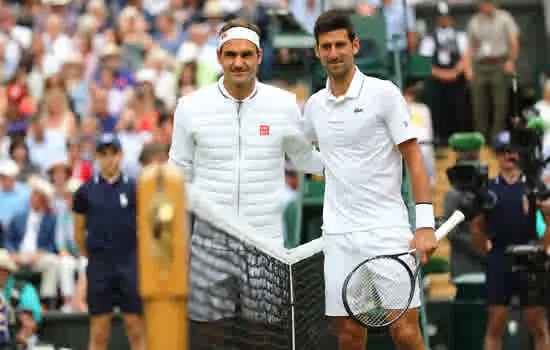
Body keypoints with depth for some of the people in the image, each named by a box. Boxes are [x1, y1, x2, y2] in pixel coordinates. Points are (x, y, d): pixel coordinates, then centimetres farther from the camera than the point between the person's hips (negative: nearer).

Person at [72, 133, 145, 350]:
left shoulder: (133, 188, 3)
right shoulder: (86, 191, 6)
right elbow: (79, 230, 14)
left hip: (130, 265, -1)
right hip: (99, 267, 1)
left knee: (136, 329, -2)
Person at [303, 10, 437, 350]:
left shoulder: (384, 93, -3)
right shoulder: (315, 104, 12)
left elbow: (414, 158, -5)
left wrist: (425, 225, -13)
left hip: (387, 231, -4)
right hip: (339, 235, 4)